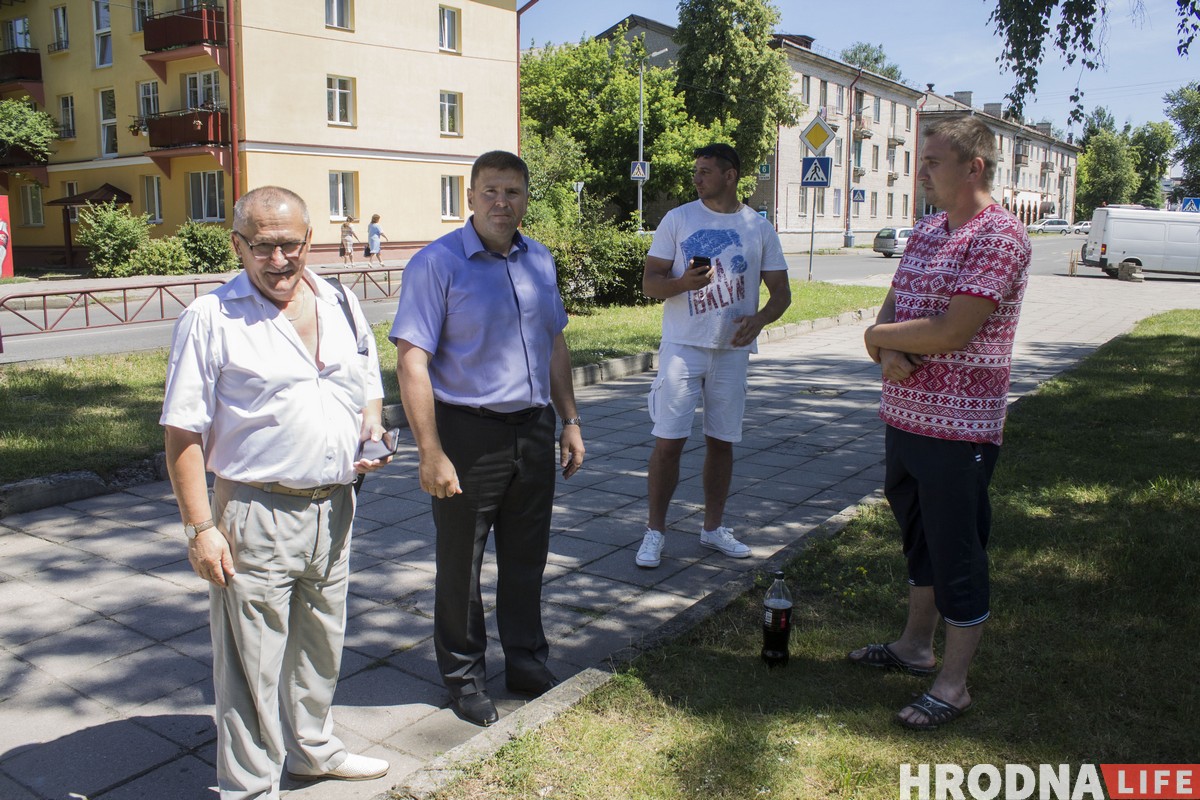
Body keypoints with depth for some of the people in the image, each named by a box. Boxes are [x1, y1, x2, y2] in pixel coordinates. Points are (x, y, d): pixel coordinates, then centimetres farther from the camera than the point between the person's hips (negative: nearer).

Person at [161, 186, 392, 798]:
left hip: (333, 510, 6)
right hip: (256, 517, -5)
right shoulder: (210, 319, -9)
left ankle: (313, 749, 43)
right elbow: (183, 433, -10)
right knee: (252, 662, 5)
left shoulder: (342, 306, 8)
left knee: (320, 644, 21)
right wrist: (200, 527, -15)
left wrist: (372, 431, -2)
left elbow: (369, 388, 19)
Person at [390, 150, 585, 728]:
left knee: (526, 556, 17)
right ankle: (463, 675, 28)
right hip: (468, 434, -5)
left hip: (534, 430, 6)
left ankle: (526, 661, 35)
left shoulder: (539, 260, 8)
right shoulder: (437, 264, -12)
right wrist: (431, 454, -20)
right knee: (461, 565, 9)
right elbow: (412, 362, -16)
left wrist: (570, 422, 13)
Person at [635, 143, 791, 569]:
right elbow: (650, 281, -1)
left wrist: (759, 319, -15)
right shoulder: (677, 219, 2)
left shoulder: (759, 228, 6)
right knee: (668, 440, -5)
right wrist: (683, 282, -22)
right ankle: (654, 532, 7)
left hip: (732, 349, 2)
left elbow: (781, 291, 6)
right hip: (683, 346, -2)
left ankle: (713, 527, 24)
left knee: (722, 440, 10)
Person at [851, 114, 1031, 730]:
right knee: (919, 537, 21)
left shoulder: (998, 236, -16)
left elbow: (951, 332, -24)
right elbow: (890, 310, 10)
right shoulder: (925, 231, 12)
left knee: (957, 553, 3)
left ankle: (953, 683, 17)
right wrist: (888, 351, -12)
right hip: (904, 417, 9)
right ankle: (915, 645, 38)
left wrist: (877, 336, -9)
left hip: (958, 430, -9)